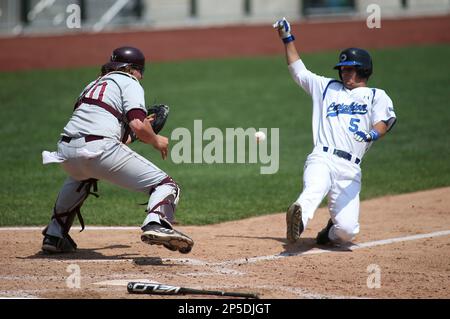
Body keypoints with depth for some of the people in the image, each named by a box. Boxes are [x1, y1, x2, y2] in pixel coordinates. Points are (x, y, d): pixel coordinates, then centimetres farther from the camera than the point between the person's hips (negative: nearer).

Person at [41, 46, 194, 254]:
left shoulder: (94, 84, 32)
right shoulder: (129, 82, 11)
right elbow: (137, 126, -6)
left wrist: (138, 131, 41)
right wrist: (155, 140, 13)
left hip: (66, 150, 7)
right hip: (99, 150, -7)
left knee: (80, 177, 43)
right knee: (165, 184, -1)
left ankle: (54, 236, 36)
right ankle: (156, 224, -33)